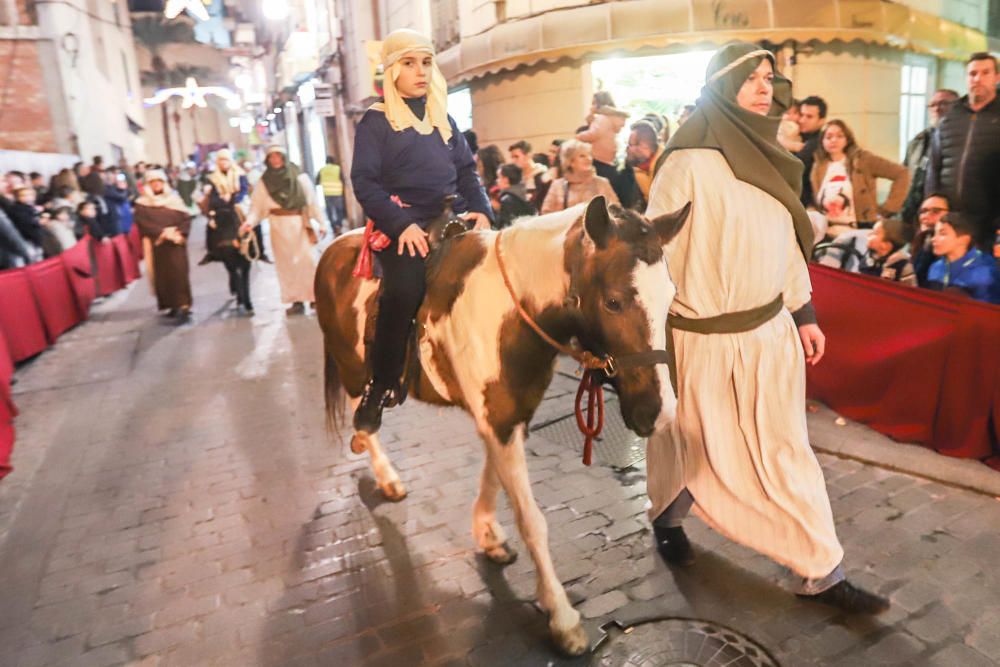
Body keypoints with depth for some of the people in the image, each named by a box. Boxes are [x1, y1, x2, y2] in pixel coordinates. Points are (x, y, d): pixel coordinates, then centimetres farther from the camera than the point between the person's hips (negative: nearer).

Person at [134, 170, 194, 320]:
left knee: (179, 274, -6)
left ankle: (182, 305, -7)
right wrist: (162, 232, -18)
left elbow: (186, 218, 3)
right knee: (163, 275, 2)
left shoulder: (174, 199, 11)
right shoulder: (142, 204, 6)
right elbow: (143, 223, -7)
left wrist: (180, 234, -13)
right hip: (158, 246, 0)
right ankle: (173, 305, 11)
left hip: (176, 244, 0)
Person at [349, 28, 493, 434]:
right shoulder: (376, 121, 4)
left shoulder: (443, 118, 19)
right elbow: (364, 182, -4)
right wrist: (401, 225, -17)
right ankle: (380, 389, -12)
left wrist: (481, 210, 0)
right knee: (403, 292, -27)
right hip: (404, 226, -5)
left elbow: (467, 171, 19)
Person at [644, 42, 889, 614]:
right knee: (694, 449, 14)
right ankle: (667, 519, 44)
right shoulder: (690, 163, -16)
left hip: (770, 331, 6)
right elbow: (655, 247, -15)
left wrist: (804, 313, 14)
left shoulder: (769, 159, 8)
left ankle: (822, 571, 24)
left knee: (784, 451, 11)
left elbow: (788, 241, 14)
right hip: (704, 338, -6)